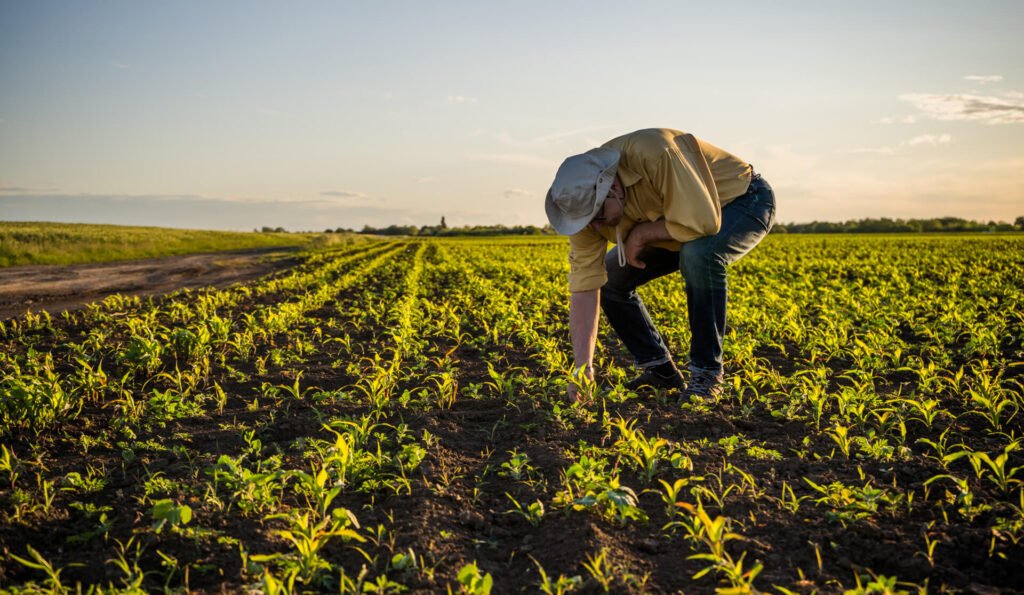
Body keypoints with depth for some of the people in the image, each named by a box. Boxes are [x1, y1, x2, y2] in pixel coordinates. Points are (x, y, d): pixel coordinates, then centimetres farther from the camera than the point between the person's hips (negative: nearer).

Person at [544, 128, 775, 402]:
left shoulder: (654, 153, -39)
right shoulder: (585, 201, -19)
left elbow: (702, 222, -42)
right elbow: (584, 287, -20)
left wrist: (641, 233, -27)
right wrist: (582, 368, -26)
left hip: (746, 200, -6)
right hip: (682, 219, 6)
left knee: (699, 254, -37)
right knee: (610, 277, -4)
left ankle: (707, 372, -19)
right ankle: (661, 370, 10)